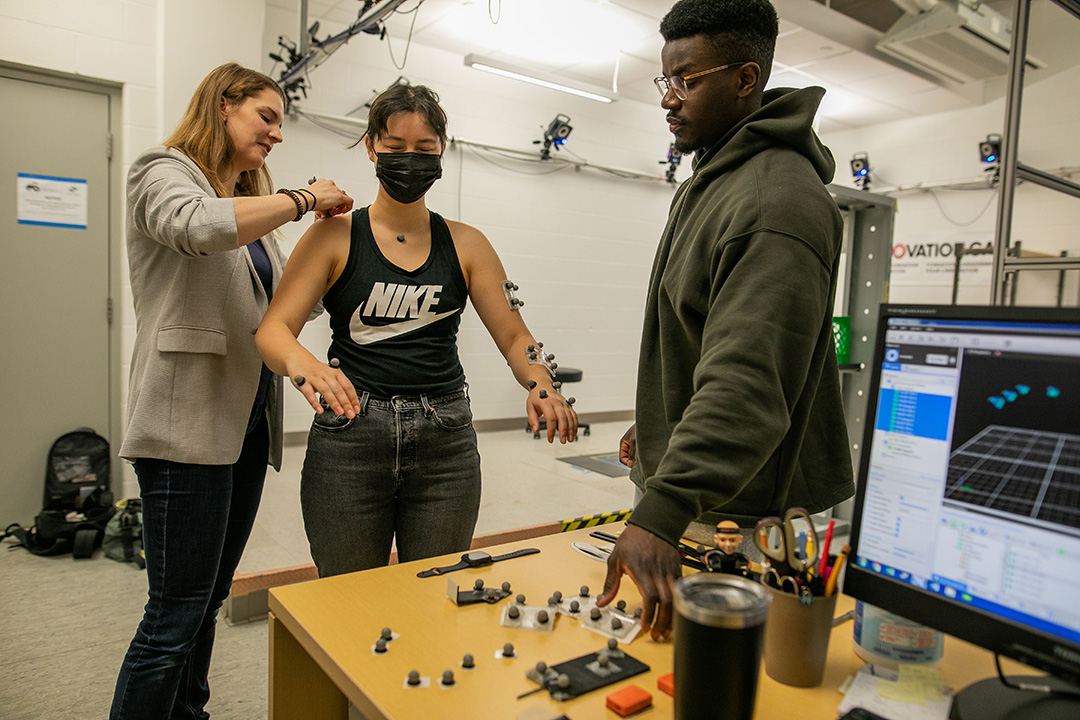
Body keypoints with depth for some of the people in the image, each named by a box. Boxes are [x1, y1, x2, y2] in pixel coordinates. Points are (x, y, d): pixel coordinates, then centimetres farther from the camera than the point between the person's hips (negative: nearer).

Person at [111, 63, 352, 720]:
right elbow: (197, 226, -26)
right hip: (188, 422, -8)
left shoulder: (250, 203, 22)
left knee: (209, 601, 15)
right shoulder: (163, 172, -1)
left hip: (248, 420, 8)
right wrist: (302, 199, -15)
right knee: (176, 615, -3)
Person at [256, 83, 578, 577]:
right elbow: (272, 329, -8)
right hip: (349, 438, -1)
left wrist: (540, 385, -18)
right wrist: (302, 364, -31)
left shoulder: (465, 244, 7)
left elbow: (514, 337, 3)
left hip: (446, 442, 2)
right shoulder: (335, 236, 1)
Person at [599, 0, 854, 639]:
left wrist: (660, 515, -40)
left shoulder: (779, 203, -23)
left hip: (742, 512, -10)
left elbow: (746, 387, -34)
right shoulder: (712, 177, 12)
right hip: (684, 482, 10)